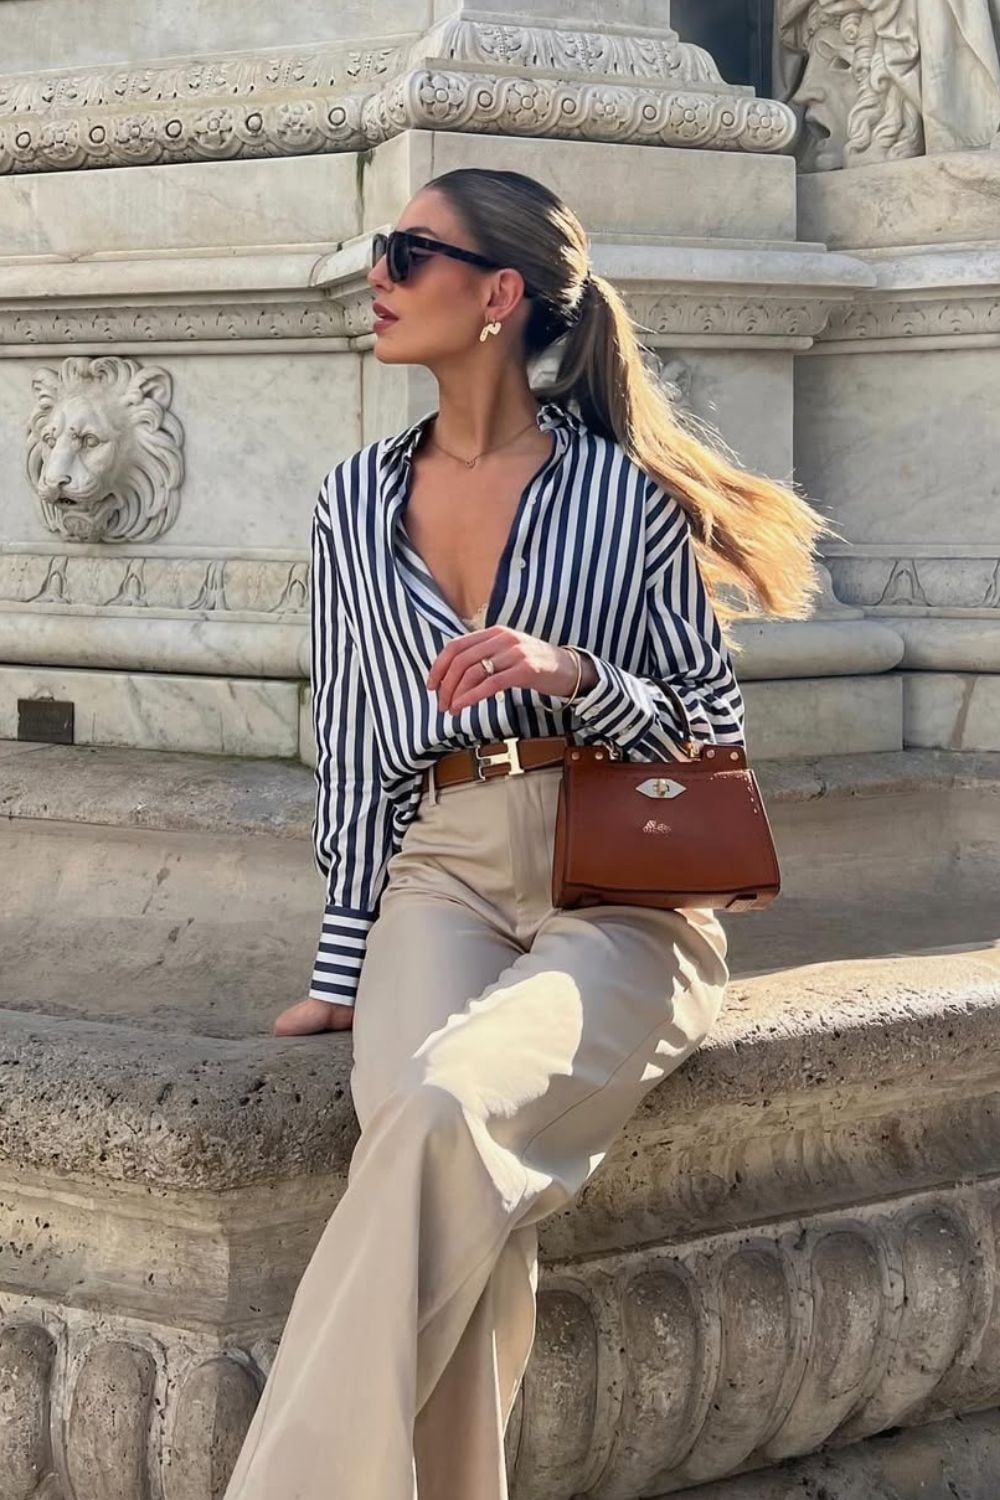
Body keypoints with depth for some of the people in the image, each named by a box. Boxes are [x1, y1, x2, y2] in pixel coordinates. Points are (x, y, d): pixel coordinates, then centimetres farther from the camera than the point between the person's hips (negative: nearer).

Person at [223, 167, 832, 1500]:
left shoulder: (626, 489, 4)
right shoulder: (356, 501, 16)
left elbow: (716, 730, 6)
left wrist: (572, 675, -13)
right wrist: (345, 970, 12)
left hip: (621, 896, -3)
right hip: (446, 878, 3)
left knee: (445, 1113, -33)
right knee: (430, 1148, -30)